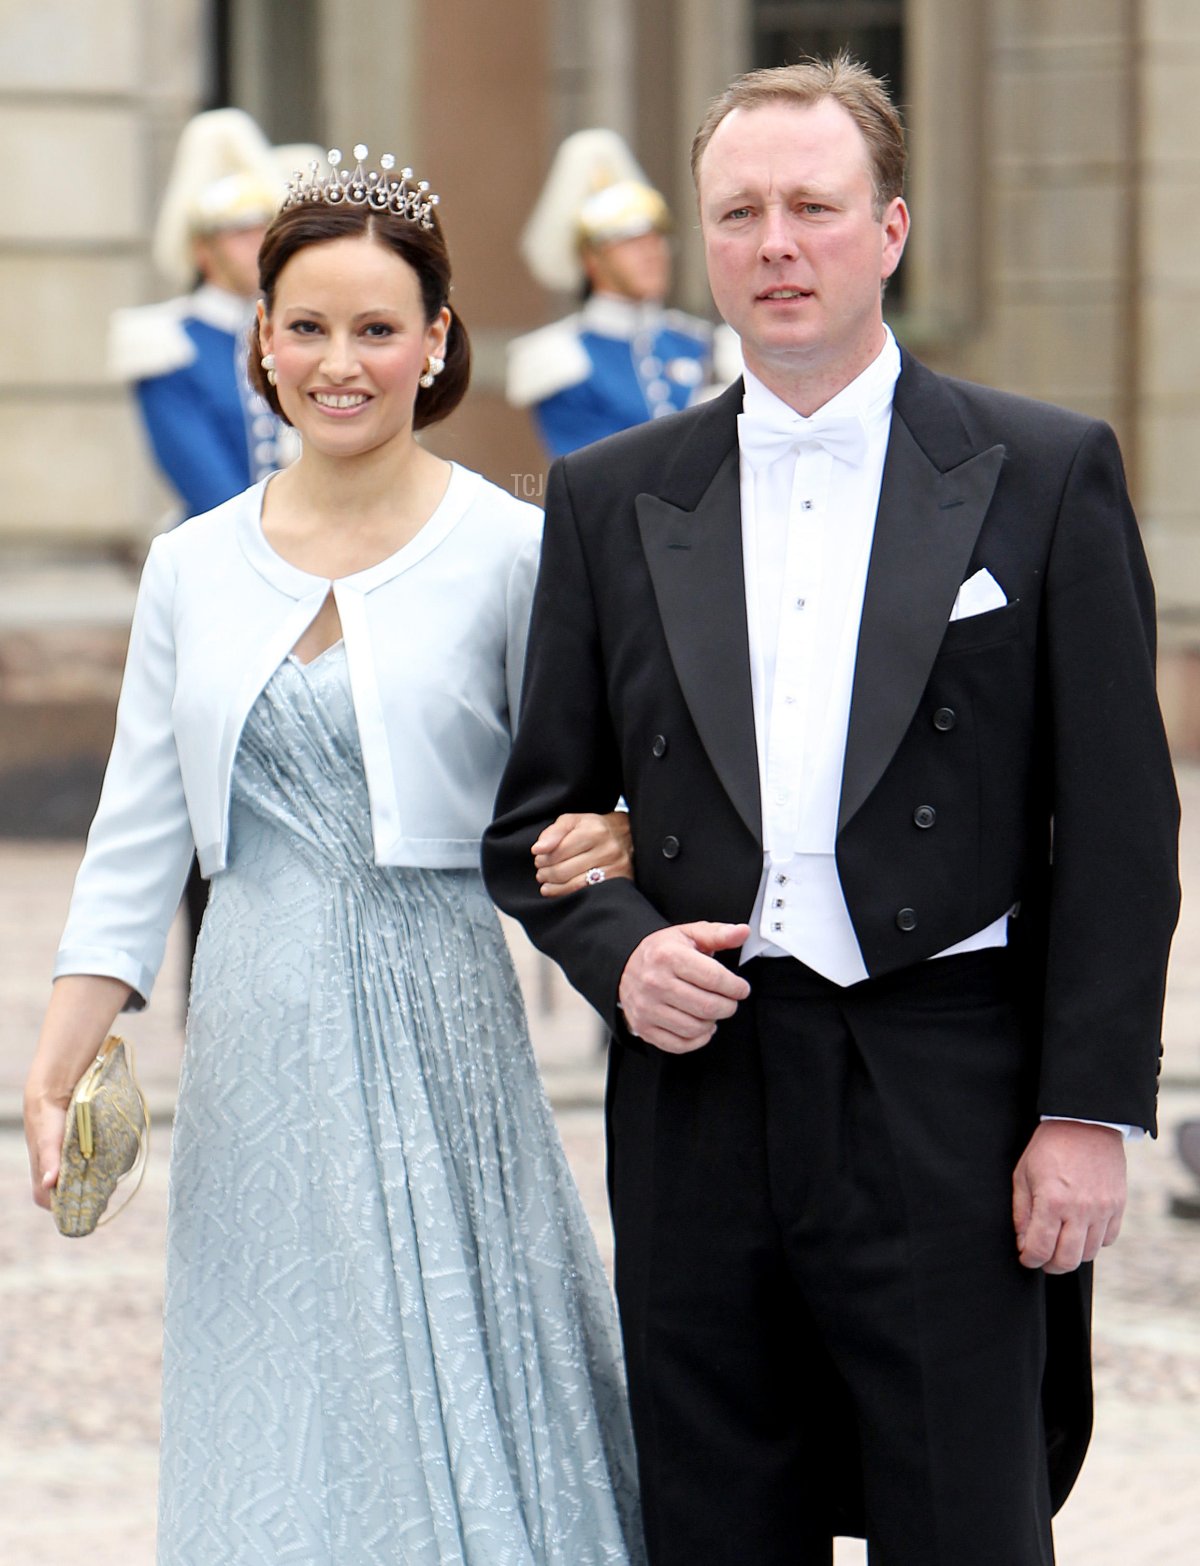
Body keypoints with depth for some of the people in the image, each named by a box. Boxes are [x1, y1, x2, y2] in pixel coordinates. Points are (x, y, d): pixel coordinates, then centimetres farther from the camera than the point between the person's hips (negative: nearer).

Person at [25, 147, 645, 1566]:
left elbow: (575, 809, 1)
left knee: (453, 1413, -3)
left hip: (434, 1032, -3)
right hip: (254, 1049, 4)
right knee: (275, 1448, 6)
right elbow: (137, 845, 9)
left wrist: (614, 841, -23)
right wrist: (53, 1072, 1)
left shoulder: (512, 554, -3)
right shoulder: (193, 567, 8)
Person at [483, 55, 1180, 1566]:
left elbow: (1117, 820, 0)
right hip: (700, 1092, 3)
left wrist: (1091, 1109, -6)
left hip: (949, 1102, -3)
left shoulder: (1046, 473, 3)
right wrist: (620, 949, -7)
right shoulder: (610, 501, 11)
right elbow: (537, 818, 14)